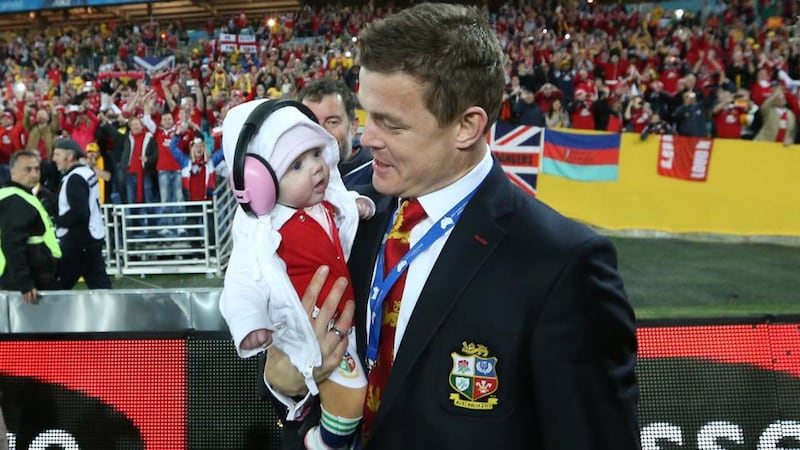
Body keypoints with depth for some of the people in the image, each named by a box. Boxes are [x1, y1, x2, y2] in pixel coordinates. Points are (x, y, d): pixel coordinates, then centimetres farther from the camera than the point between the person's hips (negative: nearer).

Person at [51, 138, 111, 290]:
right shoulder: (86, 172, 12)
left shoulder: (75, 178, -16)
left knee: (59, 285, 0)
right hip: (91, 237, 9)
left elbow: (78, 214, -24)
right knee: (99, 282, 9)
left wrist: (55, 221, -12)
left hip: (78, 241, -9)